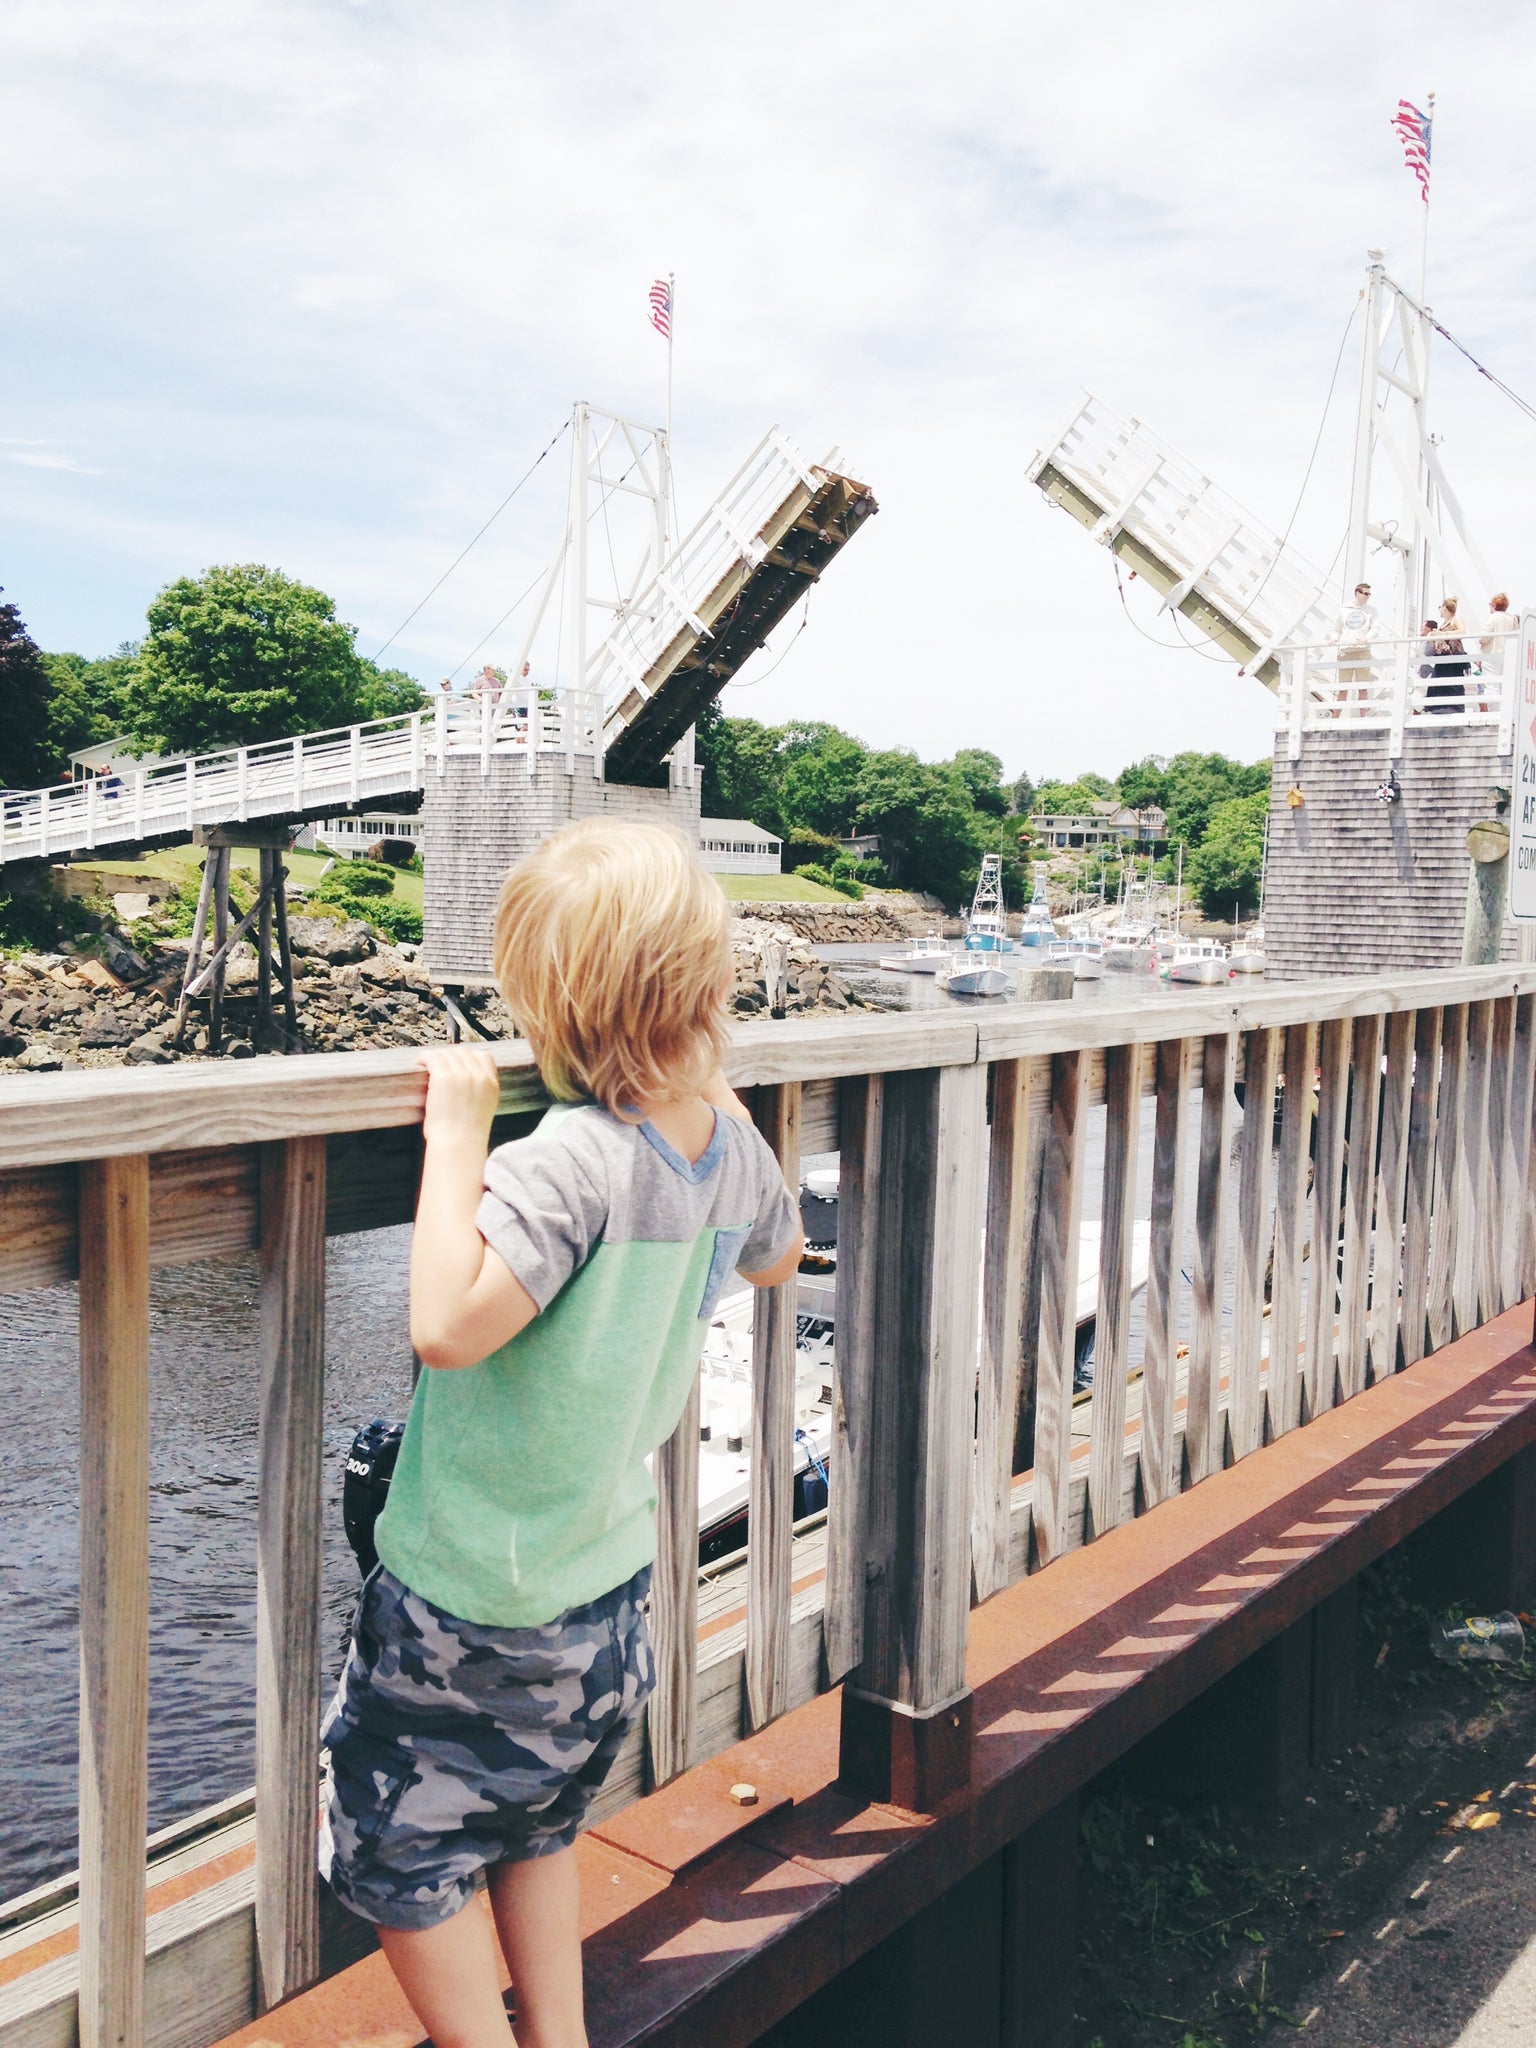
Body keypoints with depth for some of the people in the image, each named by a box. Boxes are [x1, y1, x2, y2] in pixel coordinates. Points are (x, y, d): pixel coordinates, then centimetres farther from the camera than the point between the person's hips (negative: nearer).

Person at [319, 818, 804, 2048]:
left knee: (402, 1856, 15)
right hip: (610, 1582, 8)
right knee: (538, 1825, 29)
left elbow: (447, 1324, -39)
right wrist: (716, 1094, 12)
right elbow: (776, 1257, 15)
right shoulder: (733, 1148, -6)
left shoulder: (574, 1161, -30)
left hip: (474, 1602, -8)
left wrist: (458, 1132, -30)